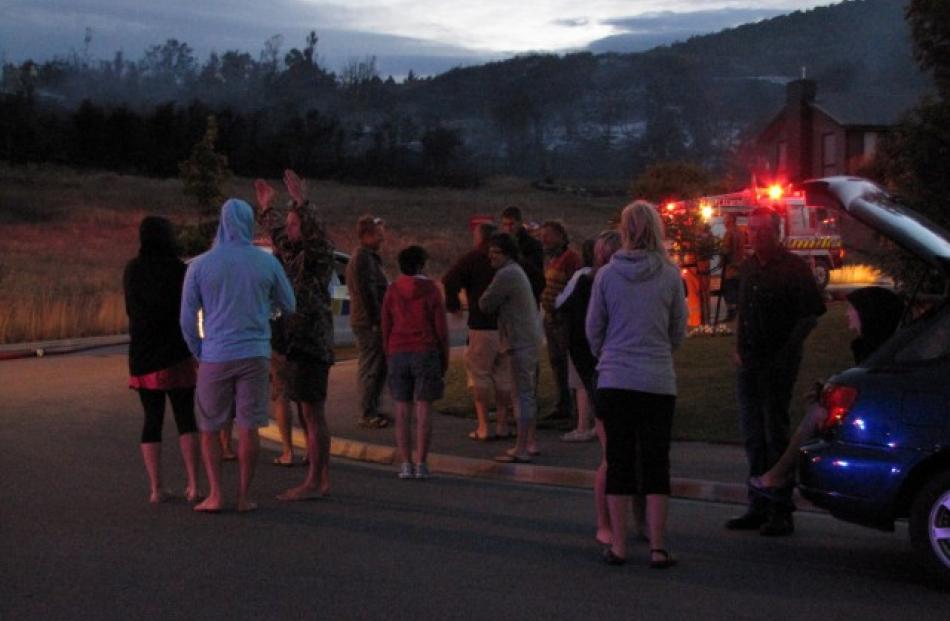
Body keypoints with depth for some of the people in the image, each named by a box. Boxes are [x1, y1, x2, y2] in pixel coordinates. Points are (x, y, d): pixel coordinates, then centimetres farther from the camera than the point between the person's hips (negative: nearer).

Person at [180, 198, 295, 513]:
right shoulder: (266, 263, -2)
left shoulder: (200, 265, -3)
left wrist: (199, 353, 12)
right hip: (254, 355, 0)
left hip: (215, 357, 0)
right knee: (248, 427, 5)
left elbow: (187, 318, -1)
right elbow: (289, 305, 10)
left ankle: (215, 495, 6)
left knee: (209, 428, 10)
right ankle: (244, 496, 8)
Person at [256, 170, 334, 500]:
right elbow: (278, 234, 37)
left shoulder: (319, 253, -7)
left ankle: (314, 482, -6)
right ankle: (321, 480, 16)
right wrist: (267, 207, 45)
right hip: (294, 346, 9)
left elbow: (316, 231, -30)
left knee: (313, 414, -7)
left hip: (310, 346, -9)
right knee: (309, 415, 11)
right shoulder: (292, 254, 16)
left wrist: (301, 201, -37)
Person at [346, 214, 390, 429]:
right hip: (369, 322, -10)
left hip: (371, 322, 10)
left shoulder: (370, 257, 19)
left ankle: (371, 411, 23)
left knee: (378, 367, 15)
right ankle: (367, 415, -3)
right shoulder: (362, 258, -15)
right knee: (370, 368, -7)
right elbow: (365, 292, -21)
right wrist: (375, 321, -22)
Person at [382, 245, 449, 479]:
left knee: (402, 410, 4)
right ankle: (421, 464, -4)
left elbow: (385, 328, 7)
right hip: (426, 354, -2)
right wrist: (445, 360, 6)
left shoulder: (392, 291, 5)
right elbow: (441, 328, -3)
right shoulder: (431, 290, -2)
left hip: (398, 354, 2)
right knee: (424, 409, -1)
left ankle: (406, 464, 1)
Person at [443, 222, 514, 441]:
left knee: (479, 374, 3)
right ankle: (503, 424, 14)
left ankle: (483, 427, 0)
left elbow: (449, 281, -17)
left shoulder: (471, 259, -6)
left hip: (482, 325, -4)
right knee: (503, 374, 13)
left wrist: (452, 303, 0)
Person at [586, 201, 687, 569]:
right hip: (658, 382, 0)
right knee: (656, 465, 6)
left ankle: (618, 546, 10)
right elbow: (679, 330, 7)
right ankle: (657, 548, 7)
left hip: (614, 381, 0)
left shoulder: (606, 275, -2)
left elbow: (593, 329, 7)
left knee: (618, 463, 8)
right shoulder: (670, 275, -3)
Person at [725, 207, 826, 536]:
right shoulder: (747, 267, 13)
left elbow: (813, 312, -8)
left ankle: (781, 512, 2)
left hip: (778, 363, -7)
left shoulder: (793, 268, -8)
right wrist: (739, 348, 11)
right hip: (749, 362, 7)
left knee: (776, 435, -4)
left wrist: (789, 349, -12)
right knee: (754, 437, 10)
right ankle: (759, 508, 18)